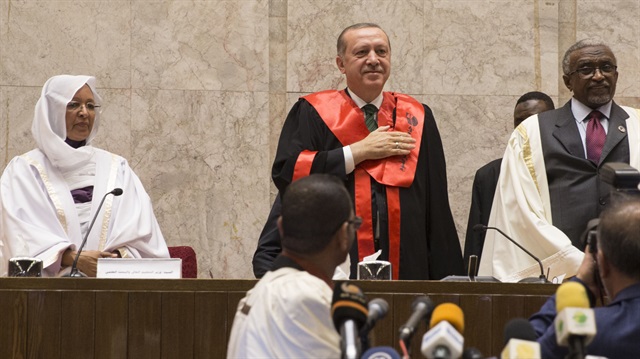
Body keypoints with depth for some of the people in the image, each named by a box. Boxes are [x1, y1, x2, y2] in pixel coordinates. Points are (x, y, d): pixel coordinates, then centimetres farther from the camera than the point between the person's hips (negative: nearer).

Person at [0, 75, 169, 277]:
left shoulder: (117, 168, 17)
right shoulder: (24, 170, 9)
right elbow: (23, 233, -4)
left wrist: (118, 256, -12)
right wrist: (73, 258, -17)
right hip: (51, 281, -2)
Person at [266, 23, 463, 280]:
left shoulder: (417, 117, 11)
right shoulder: (313, 112, 4)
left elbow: (437, 208, 10)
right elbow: (285, 172, -11)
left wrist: (445, 281, 3)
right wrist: (359, 151, -11)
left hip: (406, 266, 2)